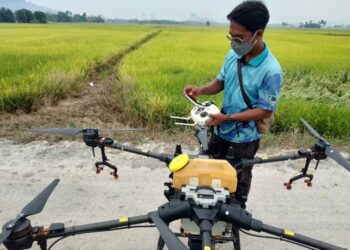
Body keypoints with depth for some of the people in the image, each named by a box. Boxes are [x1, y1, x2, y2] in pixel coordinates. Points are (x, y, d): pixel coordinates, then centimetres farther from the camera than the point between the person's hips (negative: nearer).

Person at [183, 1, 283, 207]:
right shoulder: (233, 55, -7)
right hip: (221, 129, 6)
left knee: (239, 178, 17)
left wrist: (227, 117, -28)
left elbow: (266, 111, -22)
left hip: (244, 136, -6)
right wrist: (201, 90, -14)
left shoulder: (271, 70, -26)